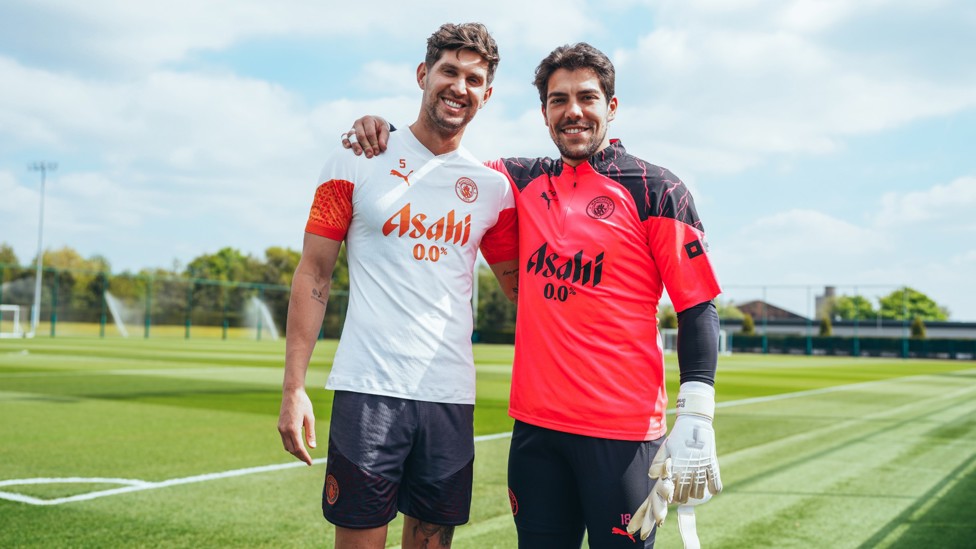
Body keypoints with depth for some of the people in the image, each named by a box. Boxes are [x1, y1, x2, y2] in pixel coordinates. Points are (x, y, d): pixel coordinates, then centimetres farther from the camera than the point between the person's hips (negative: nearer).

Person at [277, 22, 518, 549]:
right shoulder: (357, 162, 1)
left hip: (451, 396, 3)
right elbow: (313, 274, 1)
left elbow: (523, 289, 18)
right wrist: (293, 387, -5)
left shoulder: (493, 188, 8)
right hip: (368, 389, -3)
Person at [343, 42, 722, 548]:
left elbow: (697, 308, -6)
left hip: (622, 432, -4)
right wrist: (386, 132, 7)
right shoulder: (527, 181, 11)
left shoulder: (654, 191, -2)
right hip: (536, 425, 5)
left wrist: (695, 420, -14)